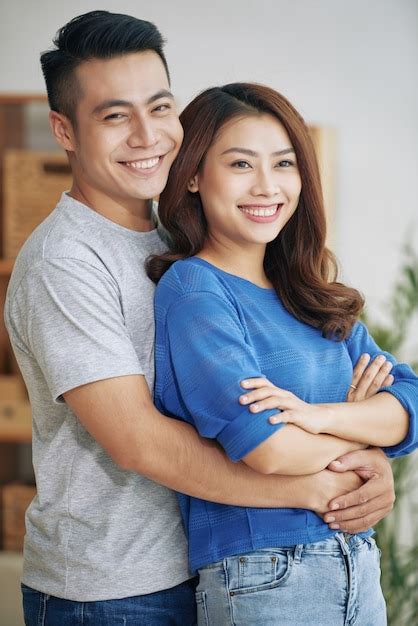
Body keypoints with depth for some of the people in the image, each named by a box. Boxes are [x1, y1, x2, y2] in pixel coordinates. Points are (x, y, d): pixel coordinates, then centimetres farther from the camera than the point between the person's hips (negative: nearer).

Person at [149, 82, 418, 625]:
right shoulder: (192, 291, -12)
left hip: (360, 563, 7)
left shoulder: (315, 295, 11)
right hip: (261, 581, -7)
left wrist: (318, 416, -18)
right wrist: (363, 428, -3)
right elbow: (270, 449, -23)